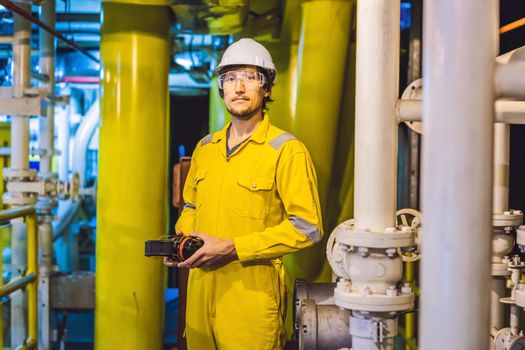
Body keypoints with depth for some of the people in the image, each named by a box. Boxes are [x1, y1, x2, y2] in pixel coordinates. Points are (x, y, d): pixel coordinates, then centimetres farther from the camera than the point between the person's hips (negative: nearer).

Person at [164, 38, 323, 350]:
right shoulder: (205, 148, 11)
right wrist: (181, 239, 2)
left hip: (253, 296, -5)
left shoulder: (287, 151, -9)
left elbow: (307, 226, -14)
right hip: (200, 292, 6)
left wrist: (232, 248, -18)